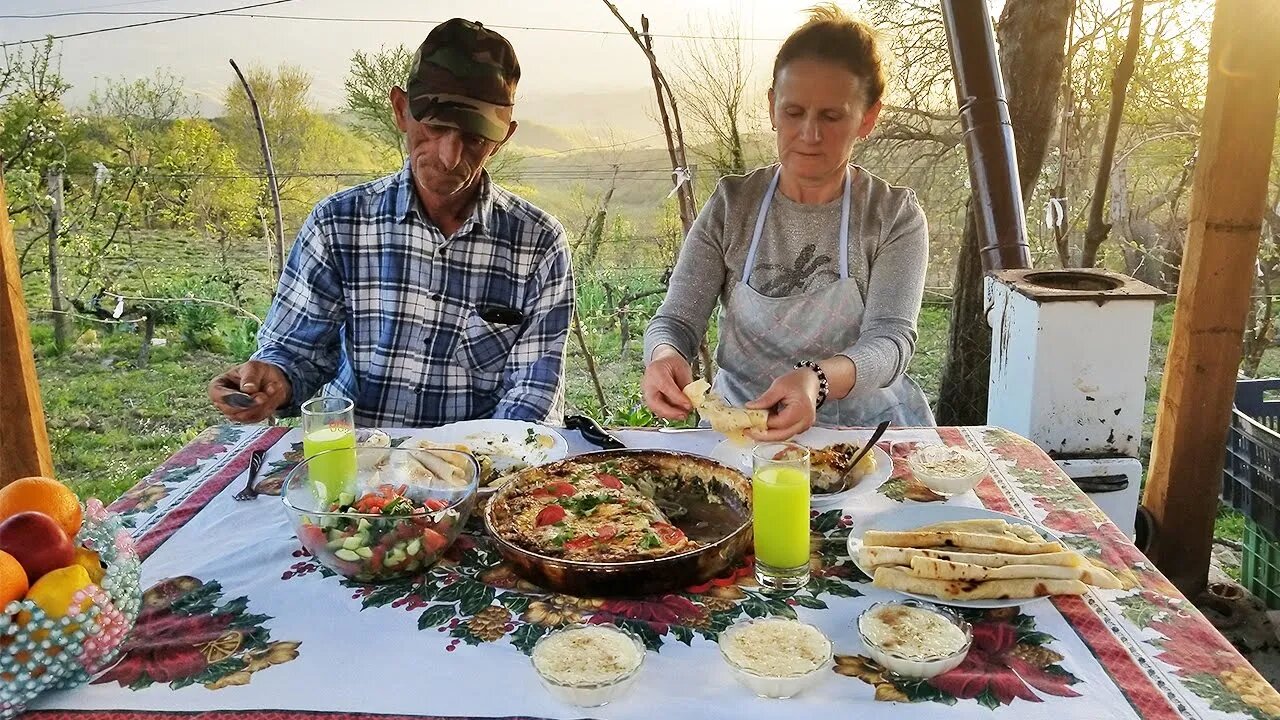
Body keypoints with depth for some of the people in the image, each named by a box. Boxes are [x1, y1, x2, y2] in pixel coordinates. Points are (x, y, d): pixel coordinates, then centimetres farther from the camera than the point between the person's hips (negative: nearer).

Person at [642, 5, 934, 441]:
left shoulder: (895, 217, -2)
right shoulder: (731, 206, 1)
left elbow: (891, 340, -15)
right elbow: (675, 321, -3)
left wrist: (818, 380, -37)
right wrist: (664, 355, -28)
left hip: (865, 423, -2)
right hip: (741, 421, 2)